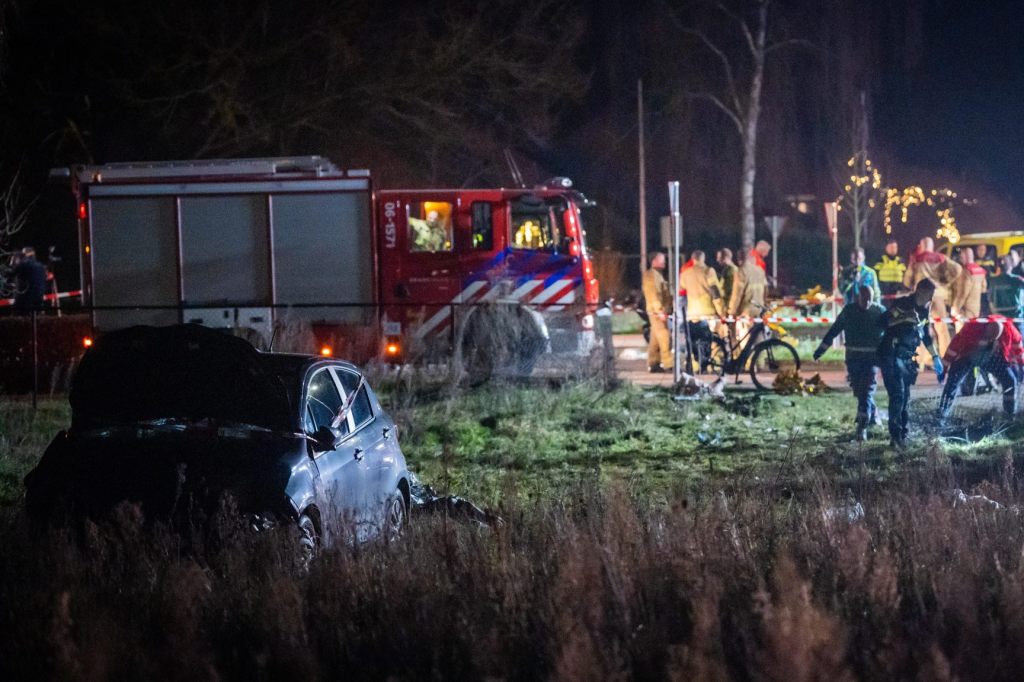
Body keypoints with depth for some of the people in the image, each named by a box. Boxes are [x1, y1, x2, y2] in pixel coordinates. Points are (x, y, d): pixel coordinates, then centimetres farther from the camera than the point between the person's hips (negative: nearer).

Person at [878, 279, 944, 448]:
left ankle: (902, 436, 10)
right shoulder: (902, 303, -10)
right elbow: (882, 322, -18)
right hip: (892, 356, -8)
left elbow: (926, 335, 25)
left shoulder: (923, 310, 13)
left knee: (905, 398, 7)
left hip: (907, 358, 8)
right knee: (897, 395, -16)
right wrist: (904, 318, -28)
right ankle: (896, 435, -15)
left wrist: (935, 357, 25)